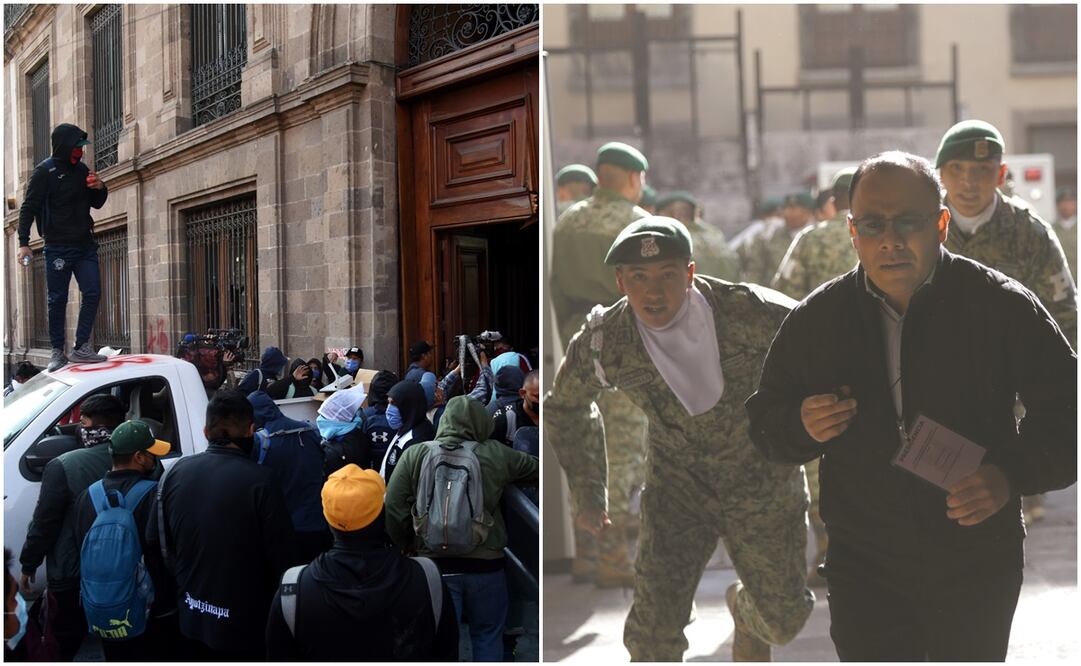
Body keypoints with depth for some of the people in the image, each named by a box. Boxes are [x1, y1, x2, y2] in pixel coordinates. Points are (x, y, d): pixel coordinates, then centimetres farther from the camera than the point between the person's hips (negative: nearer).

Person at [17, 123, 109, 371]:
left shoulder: (82, 170, 11)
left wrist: (100, 189, -2)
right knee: (57, 300, 1)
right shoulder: (44, 171, -5)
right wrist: (24, 242, -15)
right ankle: (57, 352, 9)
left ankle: (81, 348, 0)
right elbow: (28, 208, -7)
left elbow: (96, 204, 20)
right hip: (58, 246, -5)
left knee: (92, 293, -6)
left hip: (85, 245, 5)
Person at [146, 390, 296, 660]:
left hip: (193, 615, 5)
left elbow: (155, 539, 3)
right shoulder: (260, 480, -24)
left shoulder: (177, 471, -6)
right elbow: (282, 554, -21)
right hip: (247, 623, -5)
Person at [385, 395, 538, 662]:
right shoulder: (496, 455, -3)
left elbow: (393, 510, -5)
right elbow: (536, 469, 11)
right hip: (486, 563, 0)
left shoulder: (414, 455, -4)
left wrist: (405, 549, 9)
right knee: (488, 638, 17)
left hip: (435, 564, 0)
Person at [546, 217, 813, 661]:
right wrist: (588, 494, 6)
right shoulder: (603, 342, -20)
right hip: (678, 485, 1)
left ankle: (745, 607, 51)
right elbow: (564, 406, 2)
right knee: (654, 629, -9)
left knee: (781, 619, 14)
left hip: (763, 480, 0)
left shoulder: (747, 311, -28)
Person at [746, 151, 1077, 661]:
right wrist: (801, 425, -17)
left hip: (977, 565, 0)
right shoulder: (815, 319, -4)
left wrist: (1012, 474, -21)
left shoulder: (1004, 307, -11)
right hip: (863, 569, 1)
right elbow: (765, 423, 6)